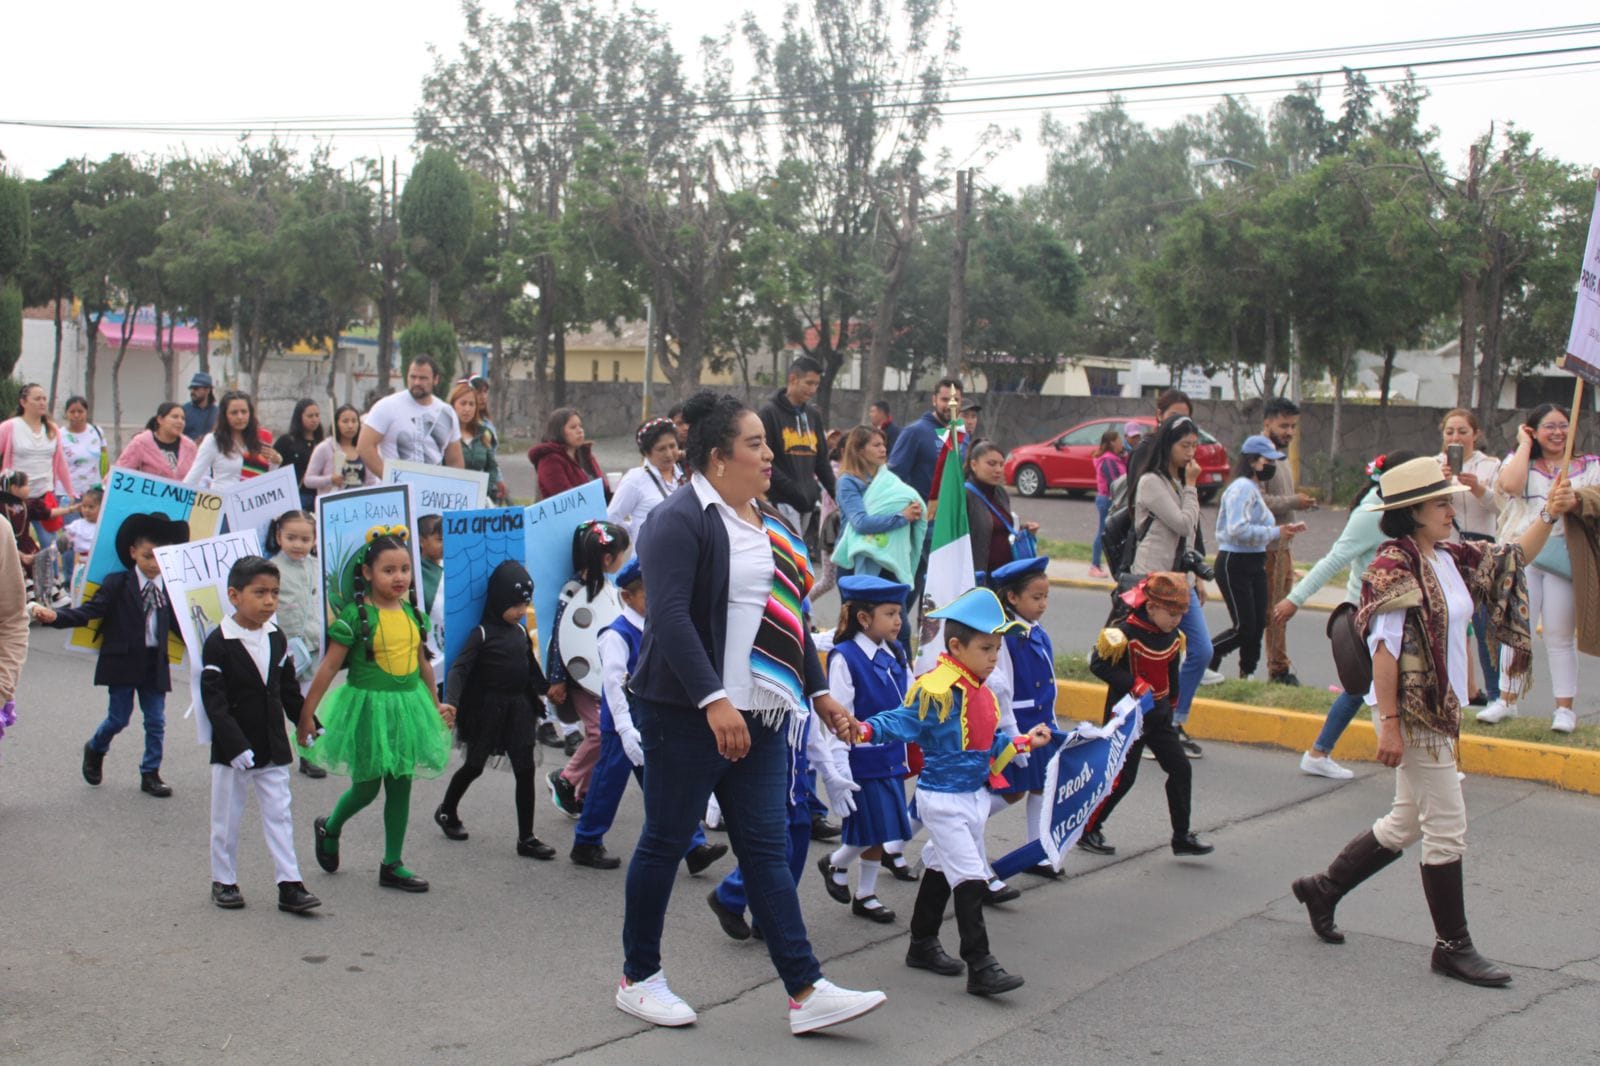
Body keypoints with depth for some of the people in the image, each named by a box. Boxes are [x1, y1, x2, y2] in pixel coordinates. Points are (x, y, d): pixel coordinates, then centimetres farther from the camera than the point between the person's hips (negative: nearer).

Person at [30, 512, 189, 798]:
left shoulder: (169, 588, 4)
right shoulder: (117, 584, -7)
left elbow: (176, 624, 10)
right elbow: (89, 611, -15)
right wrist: (55, 617, -29)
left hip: (155, 664, 3)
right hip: (123, 662, -3)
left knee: (156, 721, 6)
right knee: (119, 718, 4)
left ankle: (151, 774, 19)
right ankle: (95, 749, 35)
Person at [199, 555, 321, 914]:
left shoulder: (276, 638, 4)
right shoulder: (219, 643, -14)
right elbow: (214, 702, -17)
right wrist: (236, 747, -22)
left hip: (273, 747, 5)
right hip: (232, 748, -4)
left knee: (279, 815, 4)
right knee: (227, 819, 8)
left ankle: (290, 885, 5)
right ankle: (224, 881, 23)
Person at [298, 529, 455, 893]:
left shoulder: (412, 613, 4)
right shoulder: (356, 615, -13)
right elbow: (329, 667, -11)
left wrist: (436, 705, 24)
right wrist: (306, 715, -11)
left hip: (406, 708, 5)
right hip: (367, 706, -5)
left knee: (401, 786, 8)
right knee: (366, 787, 6)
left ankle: (392, 866, 19)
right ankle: (329, 828, 37)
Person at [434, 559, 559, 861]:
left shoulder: (521, 632, 7)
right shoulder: (483, 633, -11)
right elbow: (459, 668, -18)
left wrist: (546, 689, 29)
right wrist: (451, 702, -31)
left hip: (519, 708, 5)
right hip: (488, 709, -5)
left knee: (525, 771, 0)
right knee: (474, 766, 10)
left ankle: (526, 838, 4)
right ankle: (446, 811, 37)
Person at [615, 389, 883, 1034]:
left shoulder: (767, 523, 15)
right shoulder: (682, 520, -12)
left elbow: (787, 614, 22)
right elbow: (669, 616, -22)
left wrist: (818, 691, 20)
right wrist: (714, 701, -29)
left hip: (761, 716, 8)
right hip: (691, 714, -8)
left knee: (767, 849, 7)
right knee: (667, 842, 5)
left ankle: (805, 992, 7)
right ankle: (637, 979, 21)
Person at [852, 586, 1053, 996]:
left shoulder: (982, 693, 9)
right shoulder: (937, 689, -21)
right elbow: (903, 721, -25)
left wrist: (1025, 742, 18)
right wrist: (865, 730, -41)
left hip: (973, 794, 9)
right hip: (943, 797, -9)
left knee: (941, 868, 20)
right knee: (970, 878, -10)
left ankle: (923, 945, 35)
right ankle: (979, 966, -6)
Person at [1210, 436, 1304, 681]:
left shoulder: (1254, 489, 18)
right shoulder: (1242, 488, -14)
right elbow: (1238, 529, -27)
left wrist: (1285, 530, 5)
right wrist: (1275, 533, -19)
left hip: (1255, 564, 10)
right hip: (1235, 564, -10)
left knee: (1258, 625, 8)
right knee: (1244, 628, -9)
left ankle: (1247, 674, 18)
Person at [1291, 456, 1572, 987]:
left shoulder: (1450, 558, 9)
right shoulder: (1395, 566, -15)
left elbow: (1512, 558, 20)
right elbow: (1385, 649, -19)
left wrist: (1548, 515, 4)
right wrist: (1390, 724, -22)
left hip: (1441, 710, 9)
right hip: (1412, 712, -9)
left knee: (1406, 824, 17)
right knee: (1446, 828, -2)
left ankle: (1322, 887, 31)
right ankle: (1453, 947, 9)